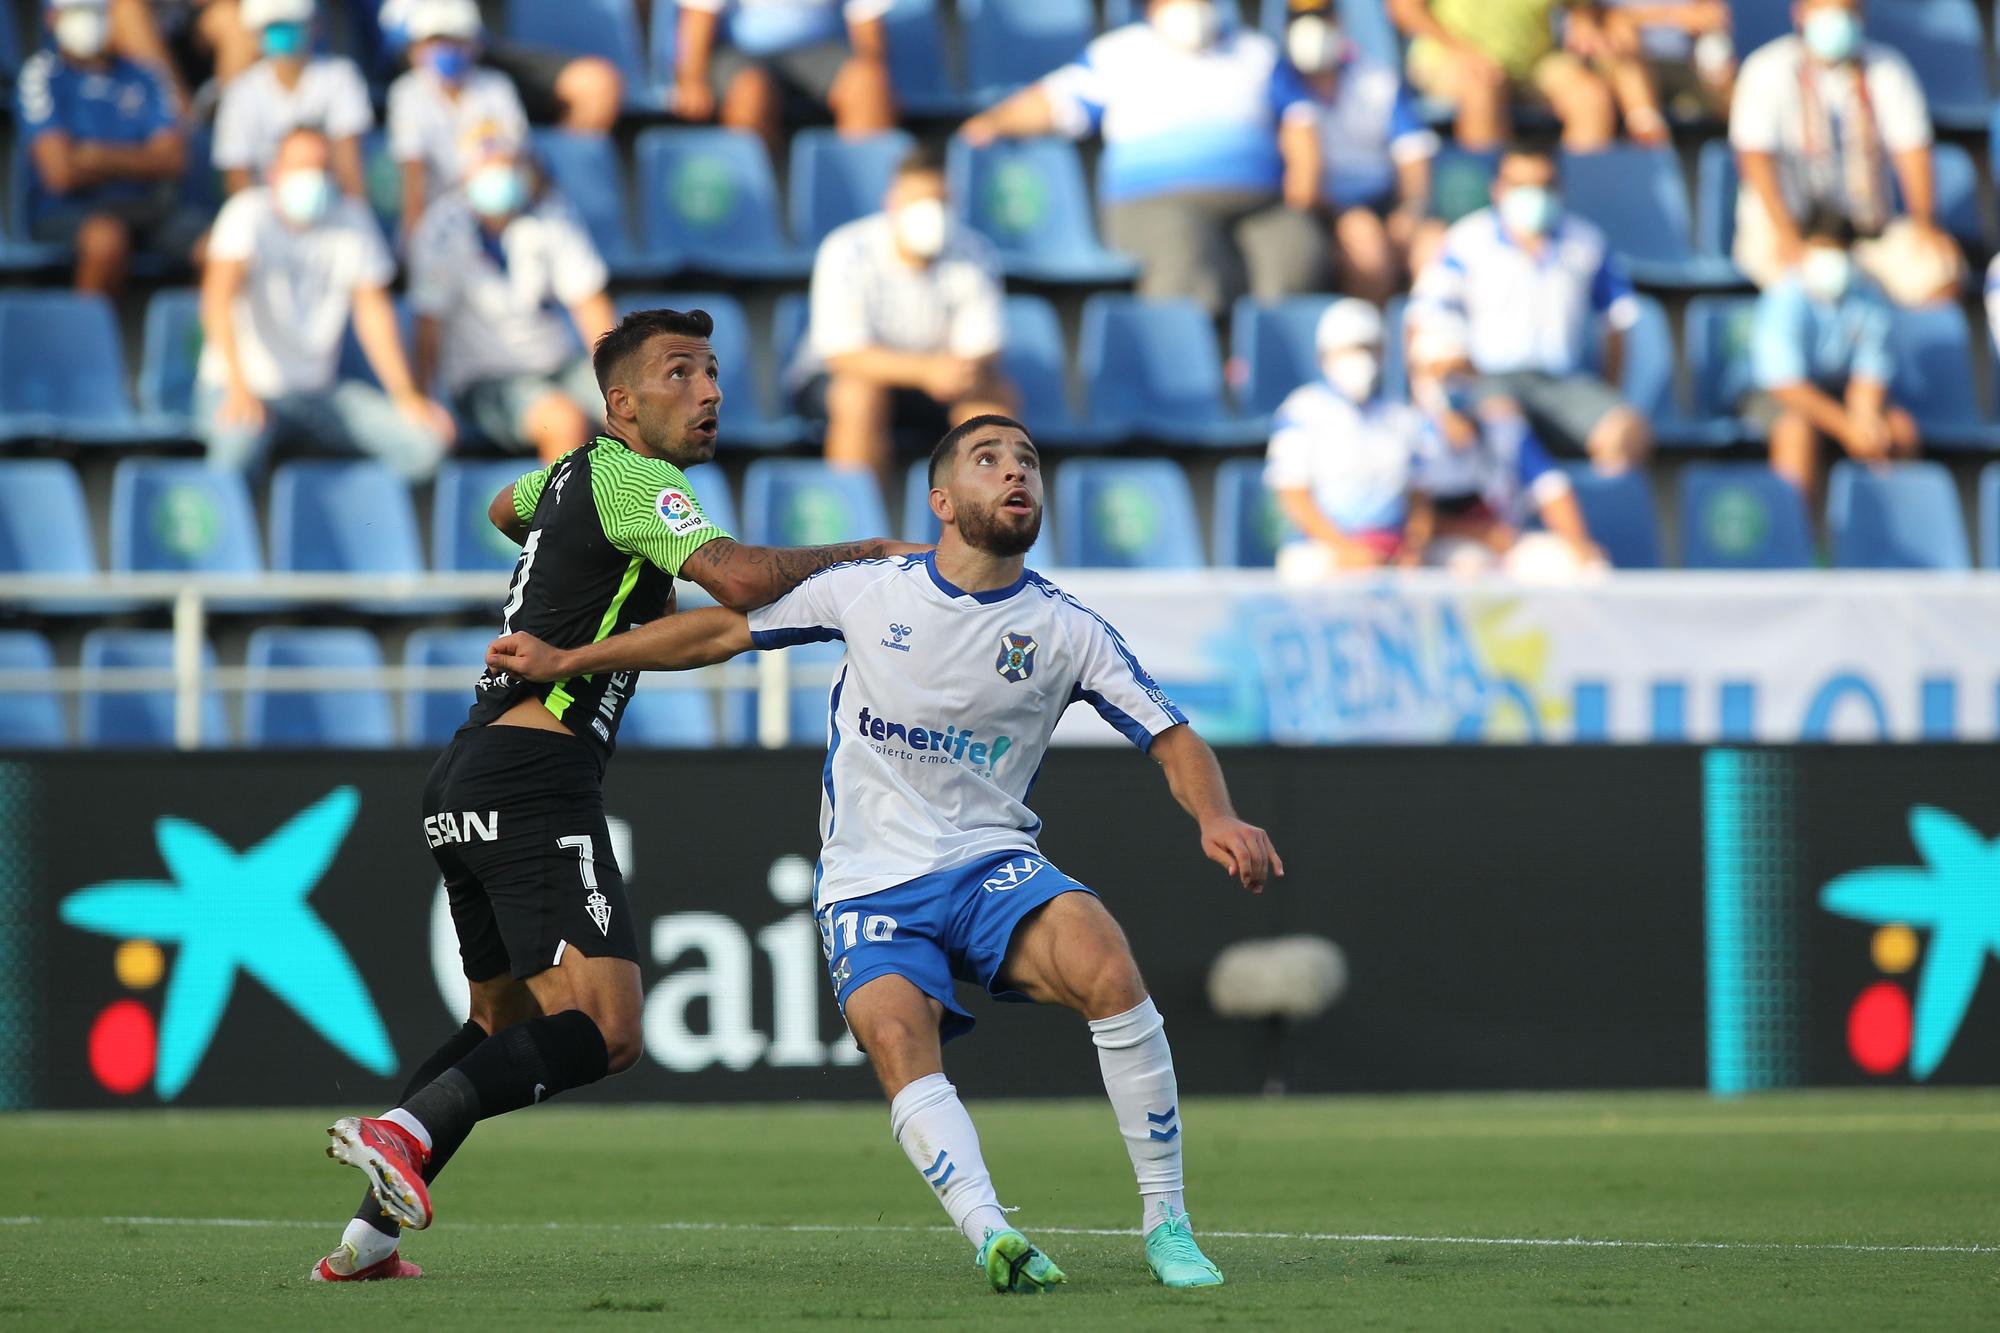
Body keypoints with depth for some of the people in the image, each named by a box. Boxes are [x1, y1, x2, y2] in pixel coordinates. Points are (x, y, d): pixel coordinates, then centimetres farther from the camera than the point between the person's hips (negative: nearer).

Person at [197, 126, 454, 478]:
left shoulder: (353, 220, 3)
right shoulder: (248, 214, -12)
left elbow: (373, 310, 4)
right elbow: (218, 299, -23)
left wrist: (406, 395, -10)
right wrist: (238, 388, -38)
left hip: (320, 390, 5)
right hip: (244, 385, -5)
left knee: (425, 442, -17)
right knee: (239, 441, -42)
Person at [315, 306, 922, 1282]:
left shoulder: (577, 471, 20)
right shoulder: (632, 480, -8)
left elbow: (508, 509, 45)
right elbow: (741, 580, -23)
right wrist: (862, 553, -10)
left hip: (465, 783, 10)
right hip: (535, 775, -10)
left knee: (504, 1025, 21)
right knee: (603, 1030, -19)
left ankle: (365, 1239, 16)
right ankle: (402, 1131, -32)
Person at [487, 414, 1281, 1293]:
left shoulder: (1064, 629, 1)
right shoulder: (869, 592, 2)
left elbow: (1174, 741, 3)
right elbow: (723, 629, 12)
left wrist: (1217, 820, -19)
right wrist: (564, 661, 11)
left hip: (991, 864, 0)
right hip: (869, 883, 0)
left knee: (1107, 966, -30)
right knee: (896, 1037, -31)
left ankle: (1165, 1222, -20)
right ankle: (991, 1237, -44)